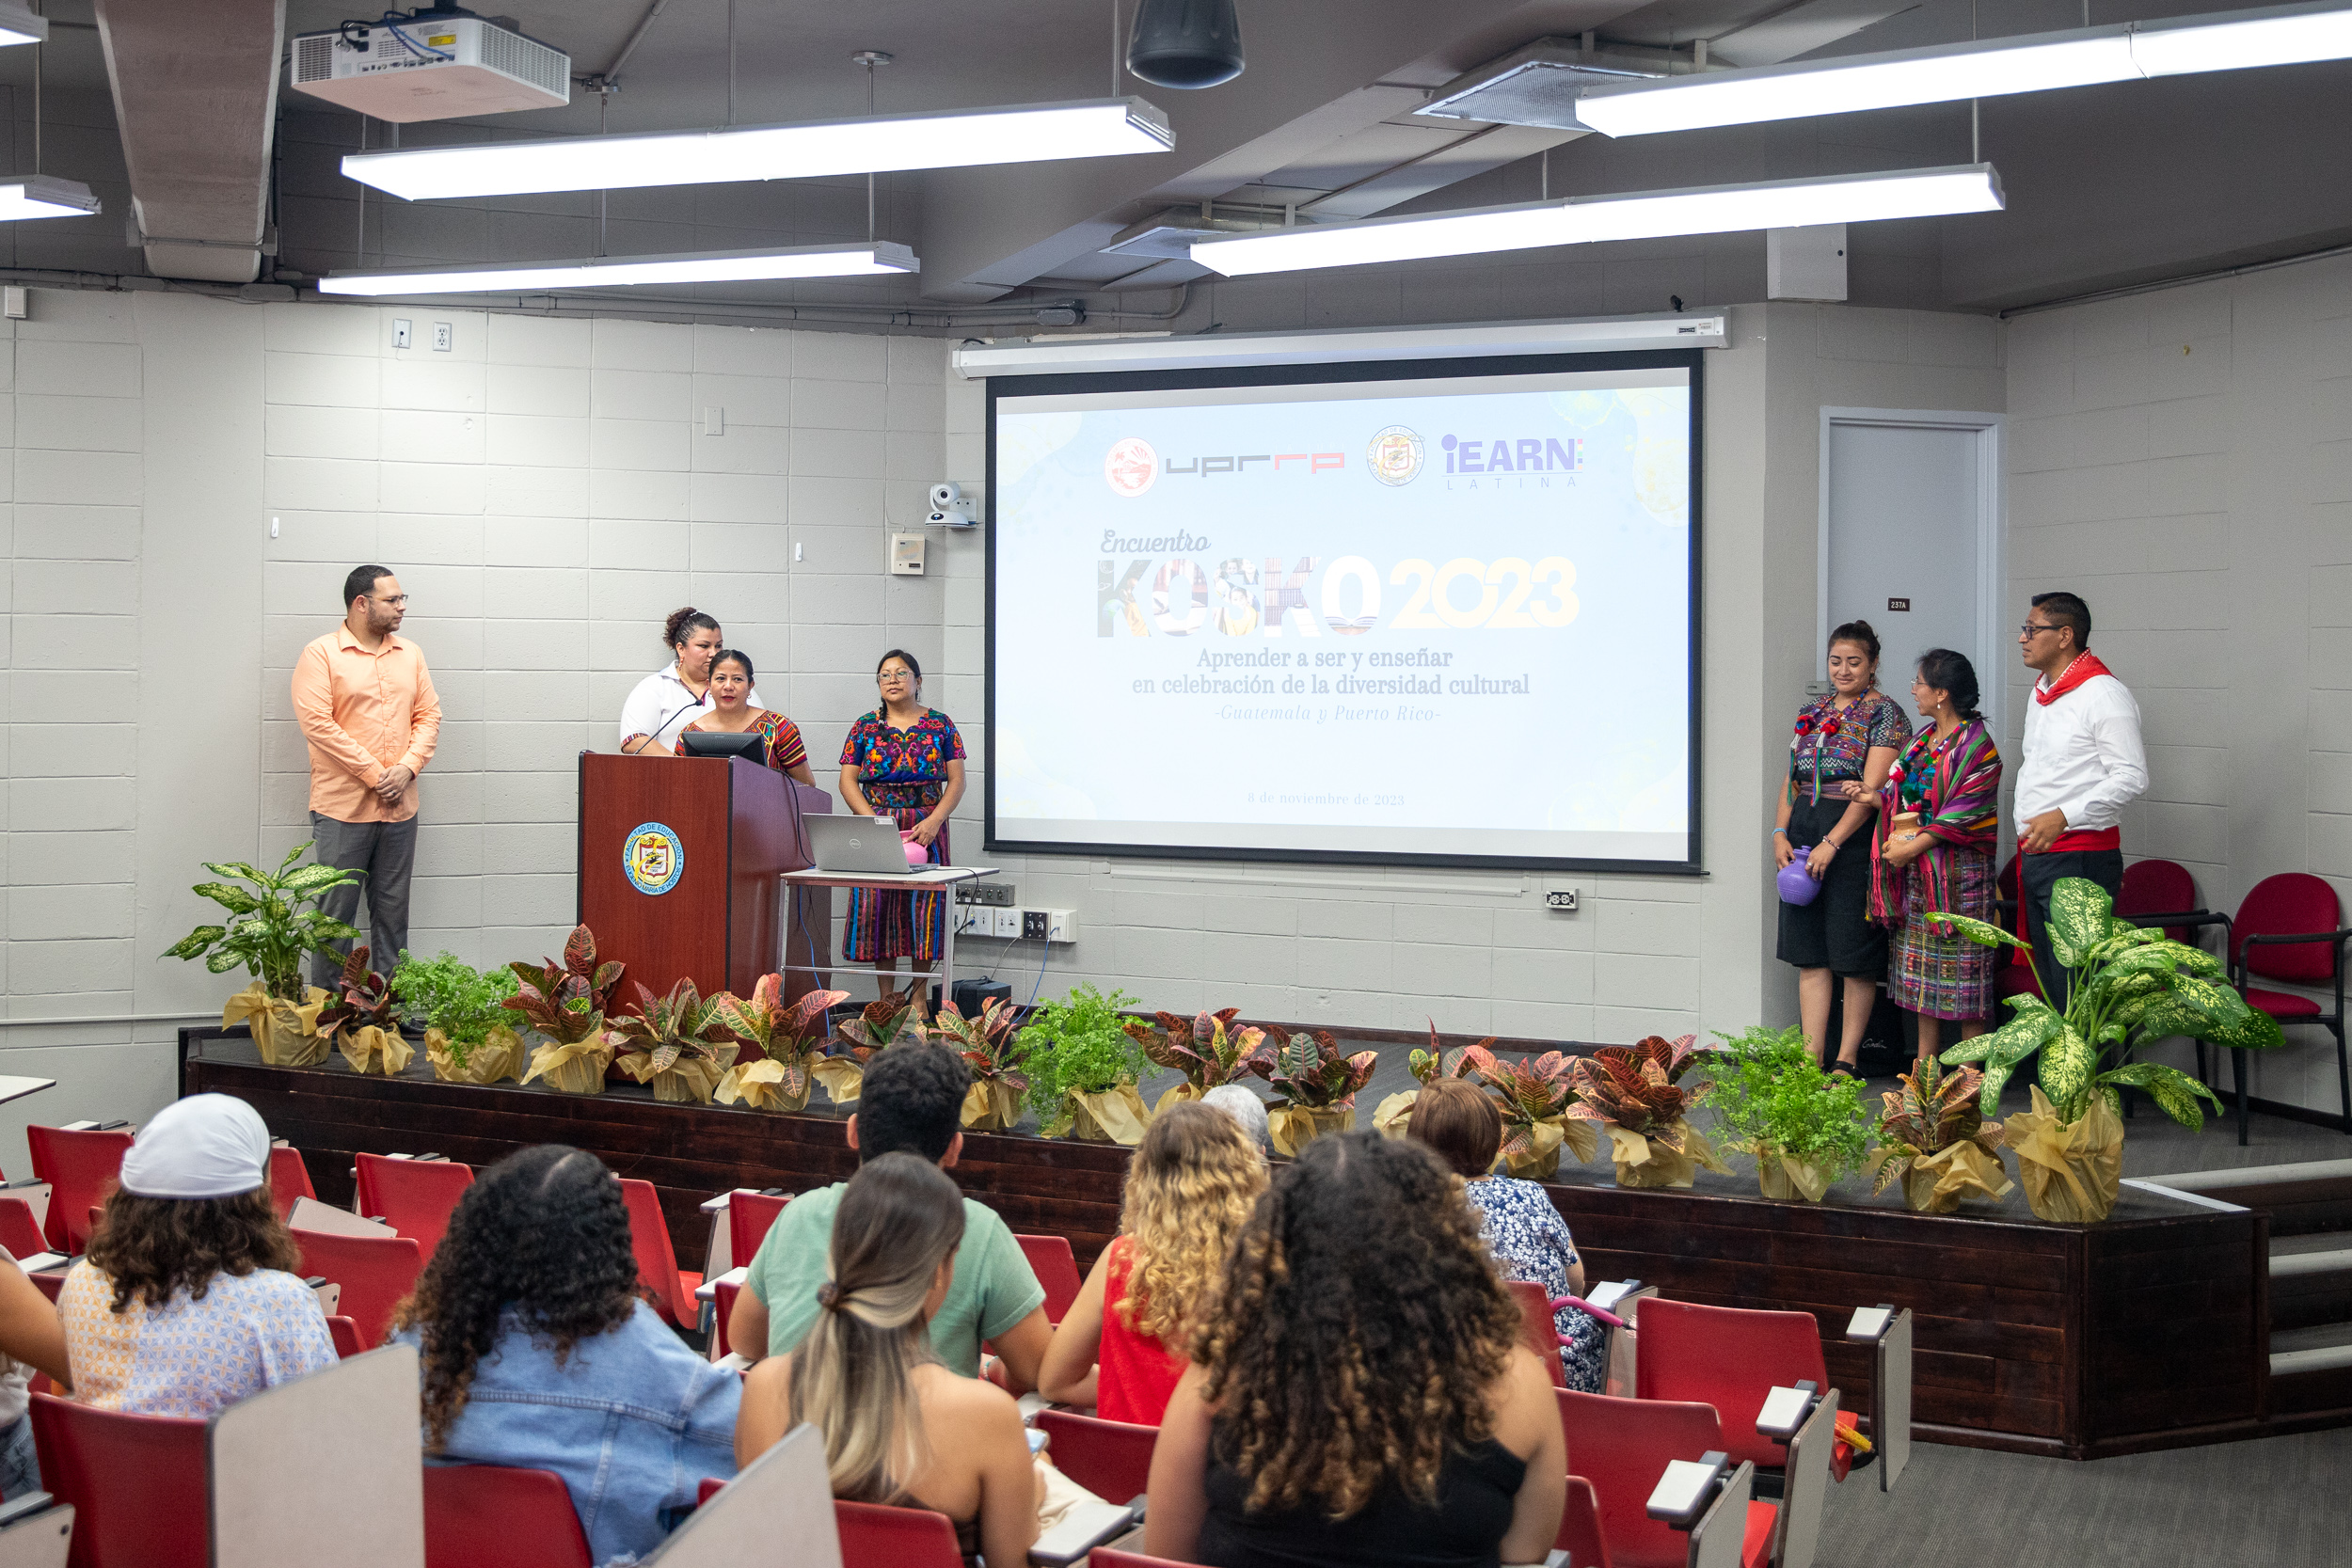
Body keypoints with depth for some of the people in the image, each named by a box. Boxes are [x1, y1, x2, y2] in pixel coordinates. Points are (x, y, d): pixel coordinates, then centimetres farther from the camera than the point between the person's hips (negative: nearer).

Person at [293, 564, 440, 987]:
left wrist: (407, 767, -7)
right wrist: (374, 774, -14)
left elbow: (428, 715, 10)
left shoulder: (411, 655, 12)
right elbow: (317, 722, -13)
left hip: (400, 806, 5)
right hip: (341, 807, -5)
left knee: (392, 908, 10)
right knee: (337, 908, -1)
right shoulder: (321, 655, -5)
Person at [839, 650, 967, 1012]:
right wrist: (873, 820, -10)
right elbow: (848, 781, 4)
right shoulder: (865, 726, 7)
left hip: (926, 829, -1)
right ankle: (886, 998, 7)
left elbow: (957, 781, 1)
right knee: (877, 905, -1)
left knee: (923, 905, -3)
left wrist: (934, 820, -13)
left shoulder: (940, 725, 4)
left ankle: (918, 998, 6)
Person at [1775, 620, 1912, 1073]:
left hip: (1854, 840, -6)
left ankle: (1846, 1061, 6)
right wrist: (1781, 833, 2)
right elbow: (1791, 779, 16)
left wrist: (1831, 843, -18)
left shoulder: (1885, 714, -4)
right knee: (1809, 954, 4)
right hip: (1803, 838, 6)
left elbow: (1871, 789, -13)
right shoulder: (1811, 712, 15)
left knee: (1855, 957, -1)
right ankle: (1811, 1058, 6)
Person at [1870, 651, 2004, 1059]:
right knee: (1922, 963, 10)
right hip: (1916, 872, 8)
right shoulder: (1924, 738, 15)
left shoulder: (1976, 745, -10)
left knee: (1961, 963, -4)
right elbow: (1901, 794, 18)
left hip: (1957, 871, -8)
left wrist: (1912, 846, -16)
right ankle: (1926, 1060, 17)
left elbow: (1964, 814, -16)